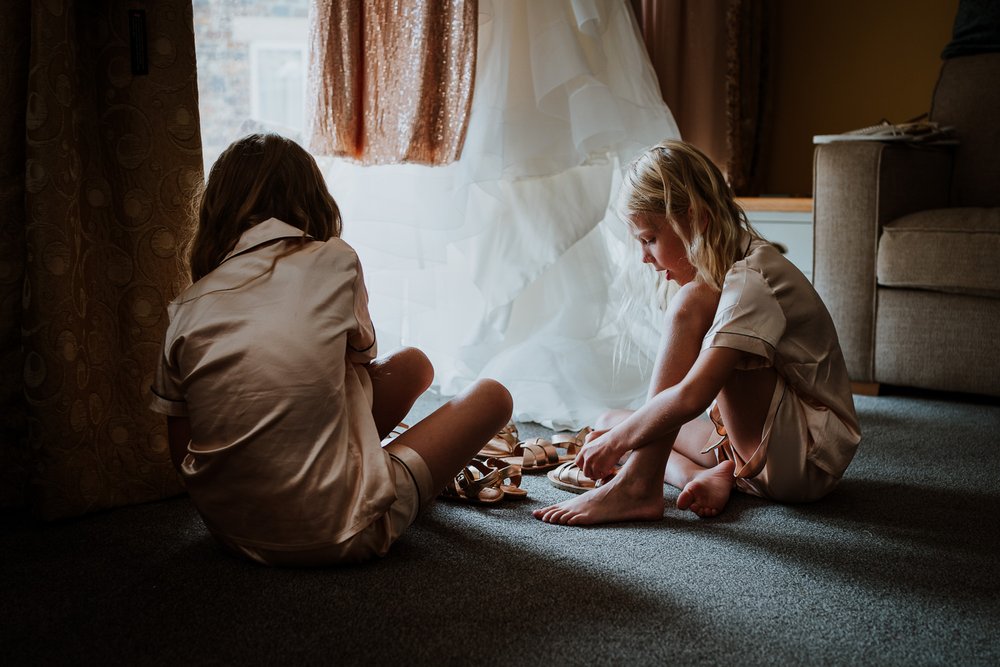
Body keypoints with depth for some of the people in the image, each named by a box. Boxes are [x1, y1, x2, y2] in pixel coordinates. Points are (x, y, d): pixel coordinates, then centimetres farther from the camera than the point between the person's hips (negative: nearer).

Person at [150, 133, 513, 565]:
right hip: (329, 535, -6)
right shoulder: (334, 261, -6)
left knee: (413, 363, 21)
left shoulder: (186, 308, 2)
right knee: (491, 396, 14)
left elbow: (182, 456, 5)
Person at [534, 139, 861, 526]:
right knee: (610, 423, 8)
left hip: (811, 459, -10)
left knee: (691, 306, -25)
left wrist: (615, 442, -23)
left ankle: (638, 486, -27)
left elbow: (691, 396, -34)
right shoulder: (729, 269, 8)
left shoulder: (750, 283, -22)